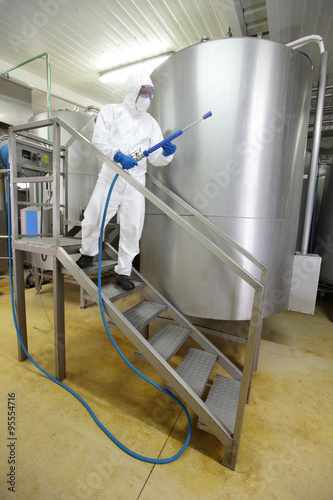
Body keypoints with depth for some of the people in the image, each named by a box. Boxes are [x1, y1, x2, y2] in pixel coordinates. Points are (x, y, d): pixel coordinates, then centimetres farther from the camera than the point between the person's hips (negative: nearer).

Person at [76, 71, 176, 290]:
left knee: (133, 228, -2)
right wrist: (118, 155, -23)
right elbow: (99, 139, -5)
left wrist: (166, 154, -14)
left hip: (135, 182, 2)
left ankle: (124, 271, 13)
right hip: (110, 177, -2)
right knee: (92, 219, -5)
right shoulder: (111, 111, 10)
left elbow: (156, 158, 9)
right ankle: (88, 253, 26)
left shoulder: (151, 122, 17)